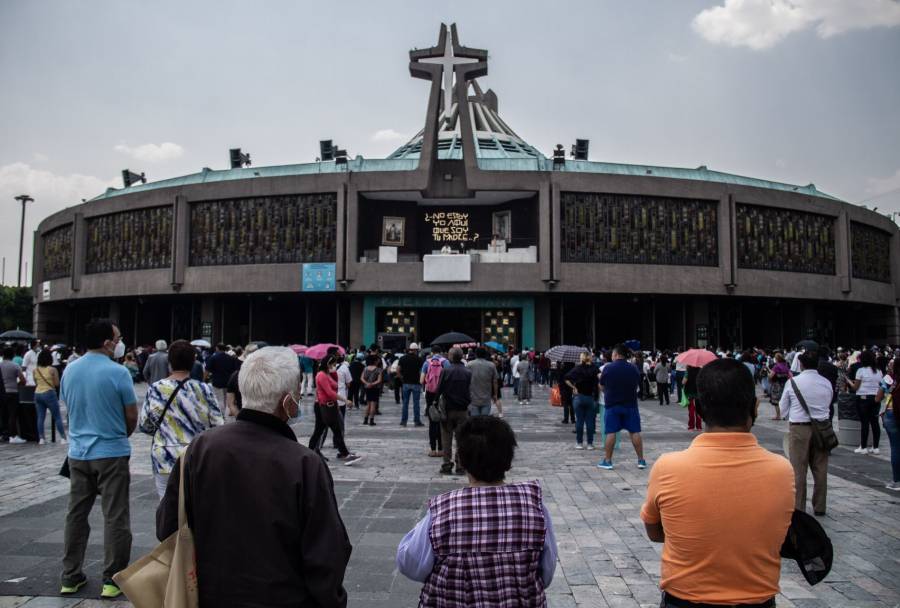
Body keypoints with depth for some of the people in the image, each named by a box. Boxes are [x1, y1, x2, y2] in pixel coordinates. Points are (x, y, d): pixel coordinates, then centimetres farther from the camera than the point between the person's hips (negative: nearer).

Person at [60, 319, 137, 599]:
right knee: (114, 517, 3)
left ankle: (70, 577, 22)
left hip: (78, 452, 6)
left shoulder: (69, 370, 2)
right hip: (111, 453, -5)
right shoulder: (118, 372, -15)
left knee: (76, 514, 15)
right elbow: (132, 415, -9)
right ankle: (112, 580, 8)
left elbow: (68, 407, 13)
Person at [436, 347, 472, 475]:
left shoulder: (445, 371, -9)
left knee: (447, 439, 7)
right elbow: (470, 392, 1)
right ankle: (460, 466, 8)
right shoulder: (468, 373, -4)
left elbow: (439, 390, -6)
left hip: (447, 409, -1)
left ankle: (447, 465, 8)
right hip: (462, 410, 1)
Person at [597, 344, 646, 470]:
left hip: (612, 404, -2)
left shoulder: (608, 368, -7)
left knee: (611, 433, 2)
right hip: (630, 404, 2)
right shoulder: (634, 369, 0)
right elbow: (637, 386, 9)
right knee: (635, 432, 6)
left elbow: (602, 386, 3)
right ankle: (641, 460, 10)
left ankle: (607, 461, 5)